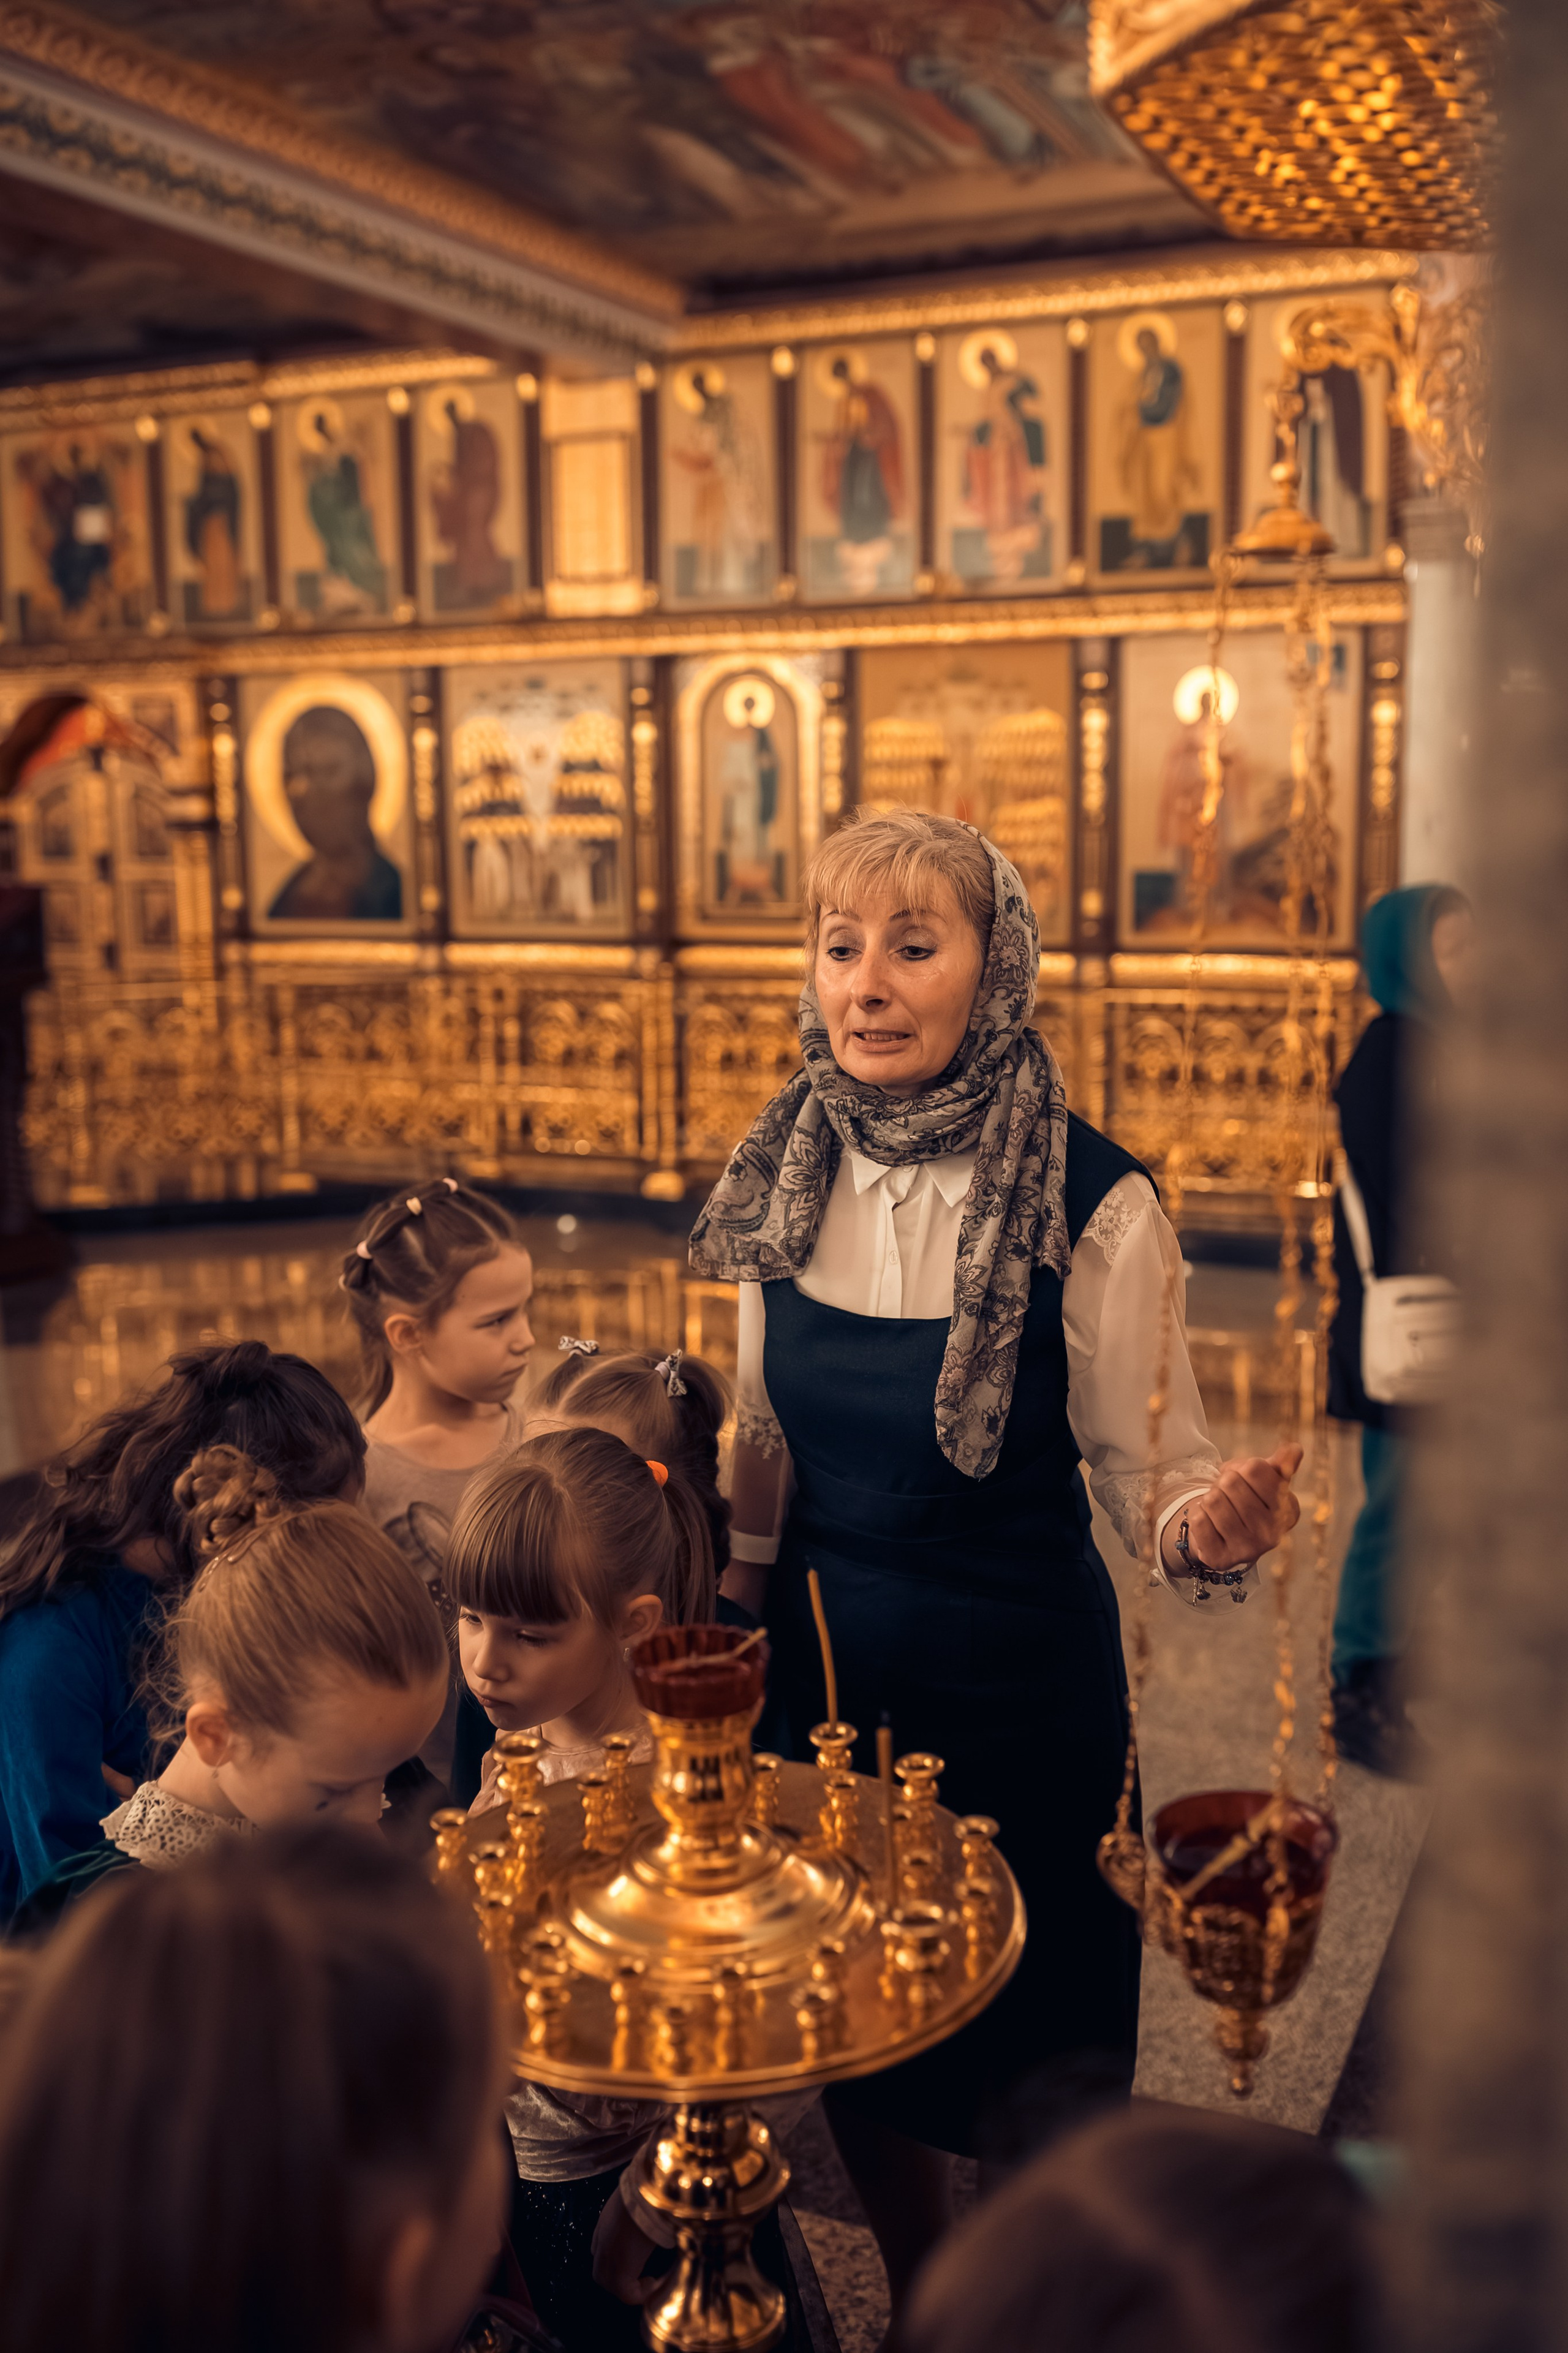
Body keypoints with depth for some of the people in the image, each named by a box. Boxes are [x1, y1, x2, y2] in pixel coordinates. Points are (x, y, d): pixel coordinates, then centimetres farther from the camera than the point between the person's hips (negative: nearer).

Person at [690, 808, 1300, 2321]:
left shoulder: (1090, 1203, -17)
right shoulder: (789, 1179, -4)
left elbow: (1154, 1476, -12)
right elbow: (762, 1454, 7)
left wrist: (1214, 1524, -33)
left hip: (1016, 1684, -4)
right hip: (823, 1666, 4)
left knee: (1022, 2068, 13)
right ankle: (913, 2306, 49)